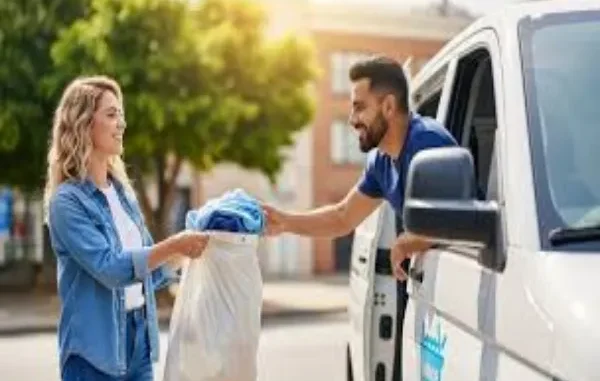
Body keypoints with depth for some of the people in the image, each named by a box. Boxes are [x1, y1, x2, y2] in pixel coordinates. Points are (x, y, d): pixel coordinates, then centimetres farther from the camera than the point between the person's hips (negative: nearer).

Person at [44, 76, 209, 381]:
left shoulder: (122, 190, 9)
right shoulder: (67, 200, -13)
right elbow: (109, 267, -22)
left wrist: (186, 247, 2)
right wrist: (174, 245, -27)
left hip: (139, 334, 7)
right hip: (95, 344, -7)